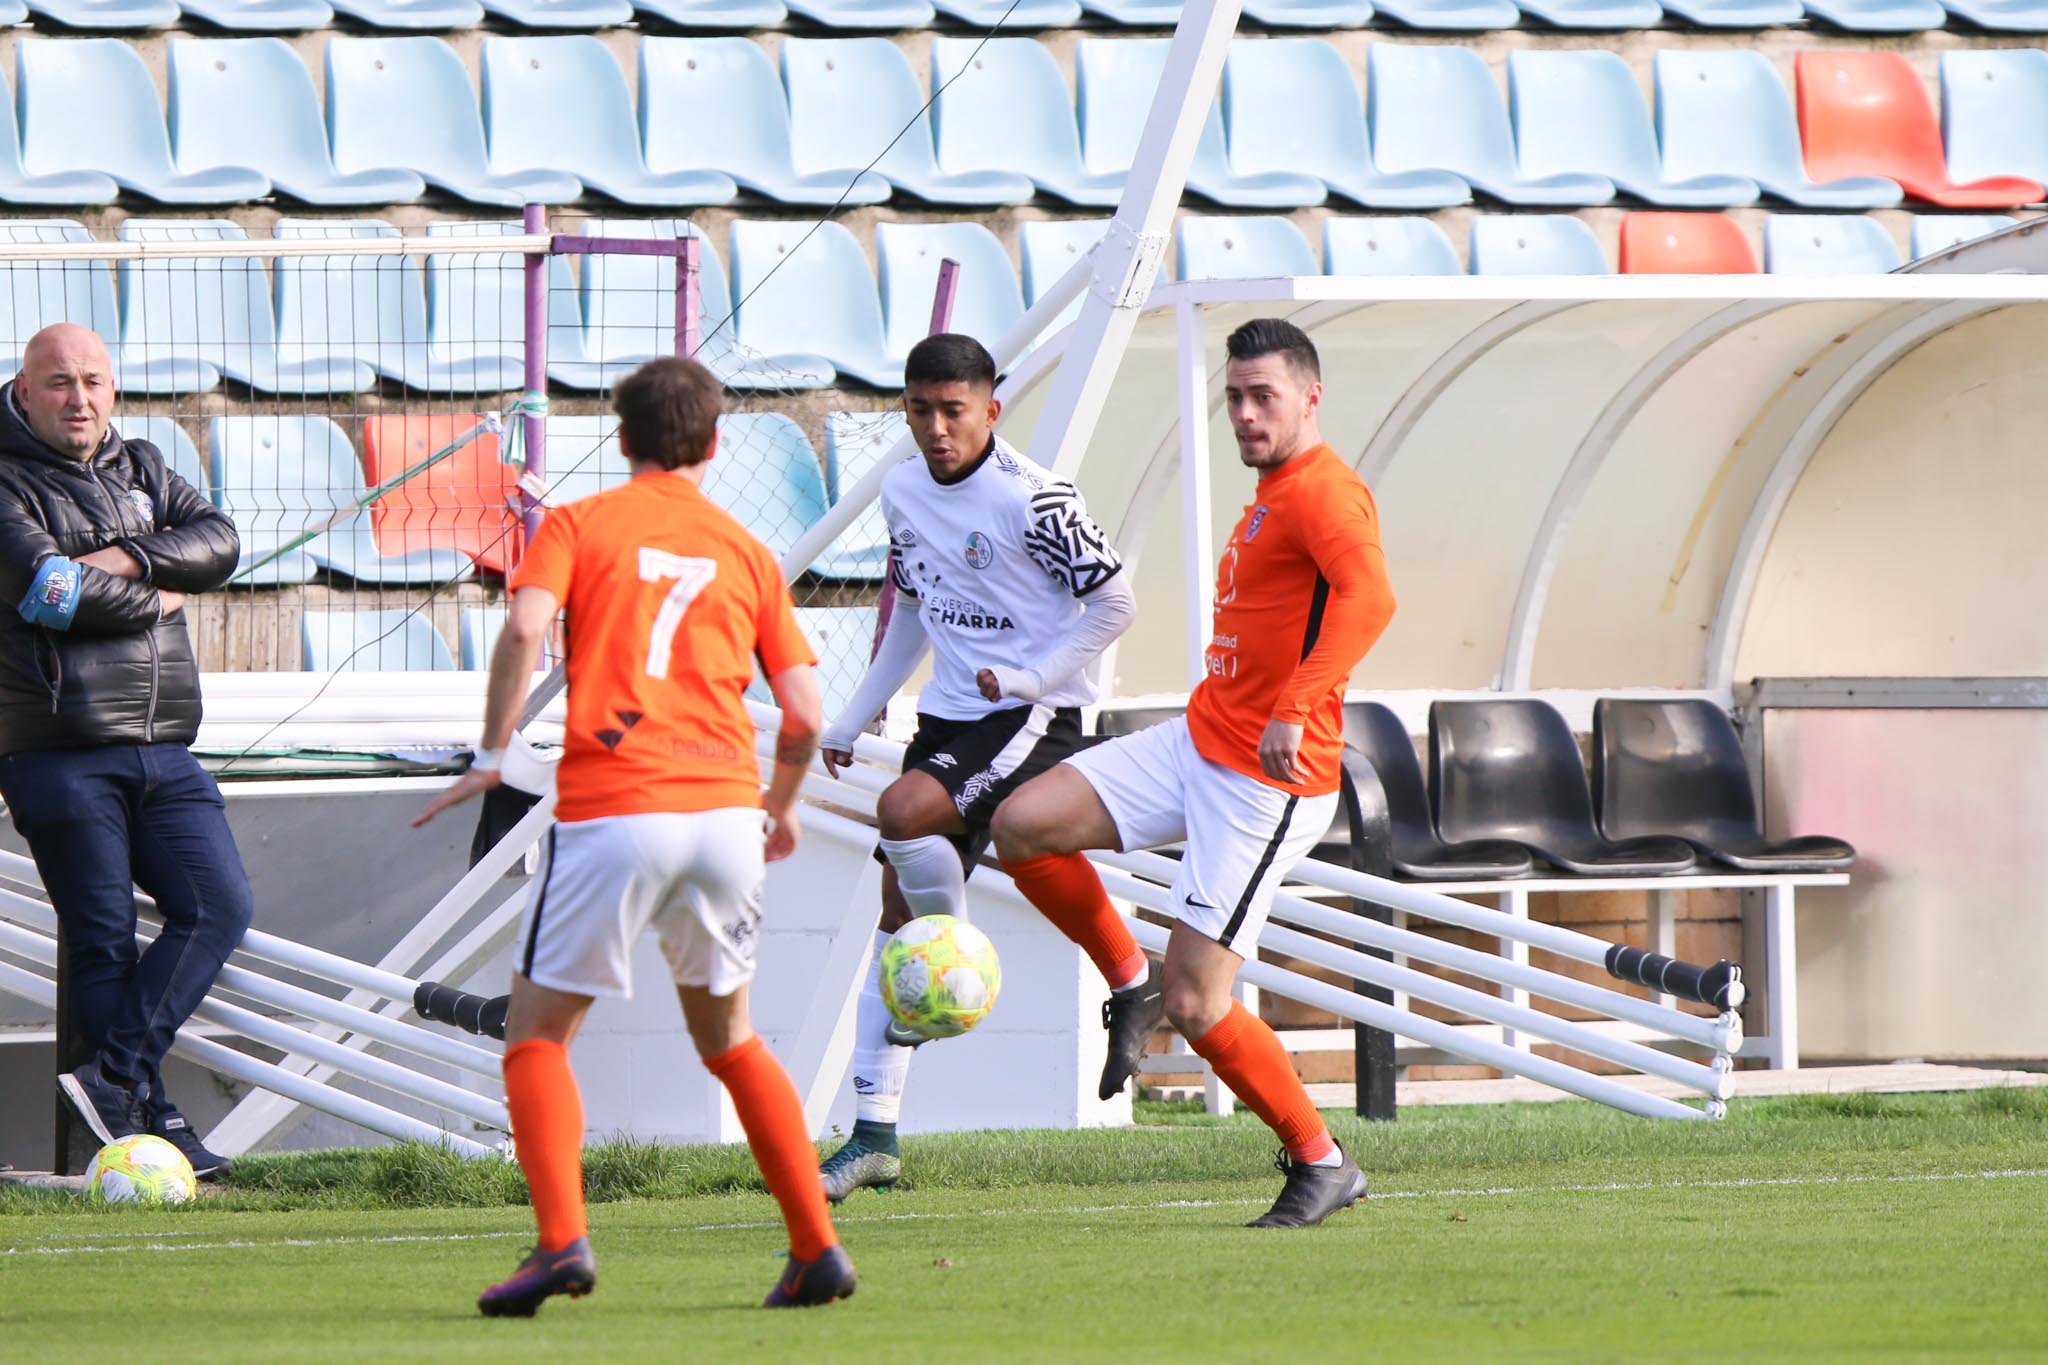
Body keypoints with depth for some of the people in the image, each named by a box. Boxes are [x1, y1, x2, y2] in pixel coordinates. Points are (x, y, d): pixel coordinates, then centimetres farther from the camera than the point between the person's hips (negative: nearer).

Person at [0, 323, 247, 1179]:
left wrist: (126, 560, -12)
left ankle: (117, 1078, -10)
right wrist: (158, 600, -3)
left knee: (219, 907, -8)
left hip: (164, 752, 6)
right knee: (103, 944, -5)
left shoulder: (142, 473, 19)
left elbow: (218, 543, 4)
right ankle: (149, 1122, -5)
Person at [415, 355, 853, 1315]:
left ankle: (561, 1238, -14)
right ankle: (816, 1247, 14)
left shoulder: (577, 526, 8)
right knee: (728, 1037, 22)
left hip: (612, 812, -3)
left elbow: (525, 627, -12)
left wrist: (492, 757, -4)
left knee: (538, 1032, 7)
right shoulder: (745, 552, 16)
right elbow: (803, 713, 11)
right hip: (726, 809, 4)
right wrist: (783, 806, 29)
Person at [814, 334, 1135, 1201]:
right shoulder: (903, 492, 8)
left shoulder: (1031, 499, -15)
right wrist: (851, 722, 21)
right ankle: (875, 1136, 6)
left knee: (903, 813, -31)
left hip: (1032, 717, -8)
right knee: (897, 906, 3)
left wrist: (1030, 679, -19)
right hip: (948, 716, 8)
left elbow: (1112, 602, -9)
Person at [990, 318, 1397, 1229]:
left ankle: (1321, 1166, 8)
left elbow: (1369, 597, -36)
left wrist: (1294, 708, -44)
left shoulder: (1323, 494, -16)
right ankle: (1129, 984, 13)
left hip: (1266, 779, -9)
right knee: (1022, 827, -5)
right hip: (1198, 741, 9)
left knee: (1194, 1005, -9)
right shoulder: (1271, 493, 15)